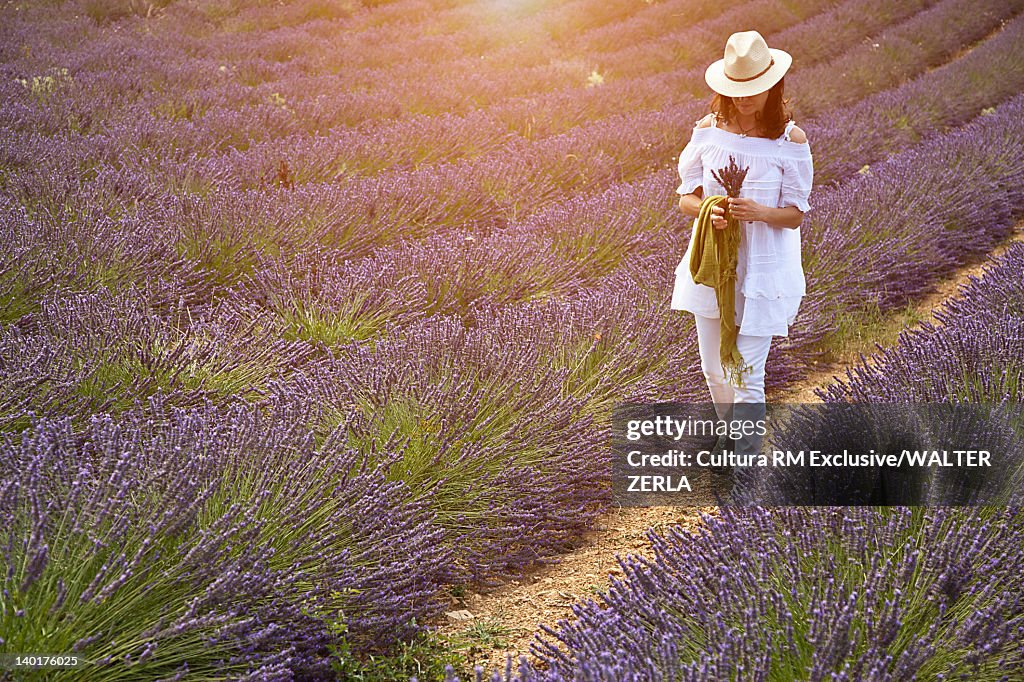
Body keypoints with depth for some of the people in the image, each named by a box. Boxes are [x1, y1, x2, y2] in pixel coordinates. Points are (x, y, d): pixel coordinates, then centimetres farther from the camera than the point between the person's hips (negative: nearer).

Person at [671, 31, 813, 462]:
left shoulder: (790, 140, -10)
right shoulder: (708, 131, -2)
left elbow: (795, 215, -7)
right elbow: (686, 196, 3)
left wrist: (759, 211, -28)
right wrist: (707, 210, -20)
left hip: (762, 269, -4)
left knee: (747, 373, -5)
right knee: (714, 370, 17)